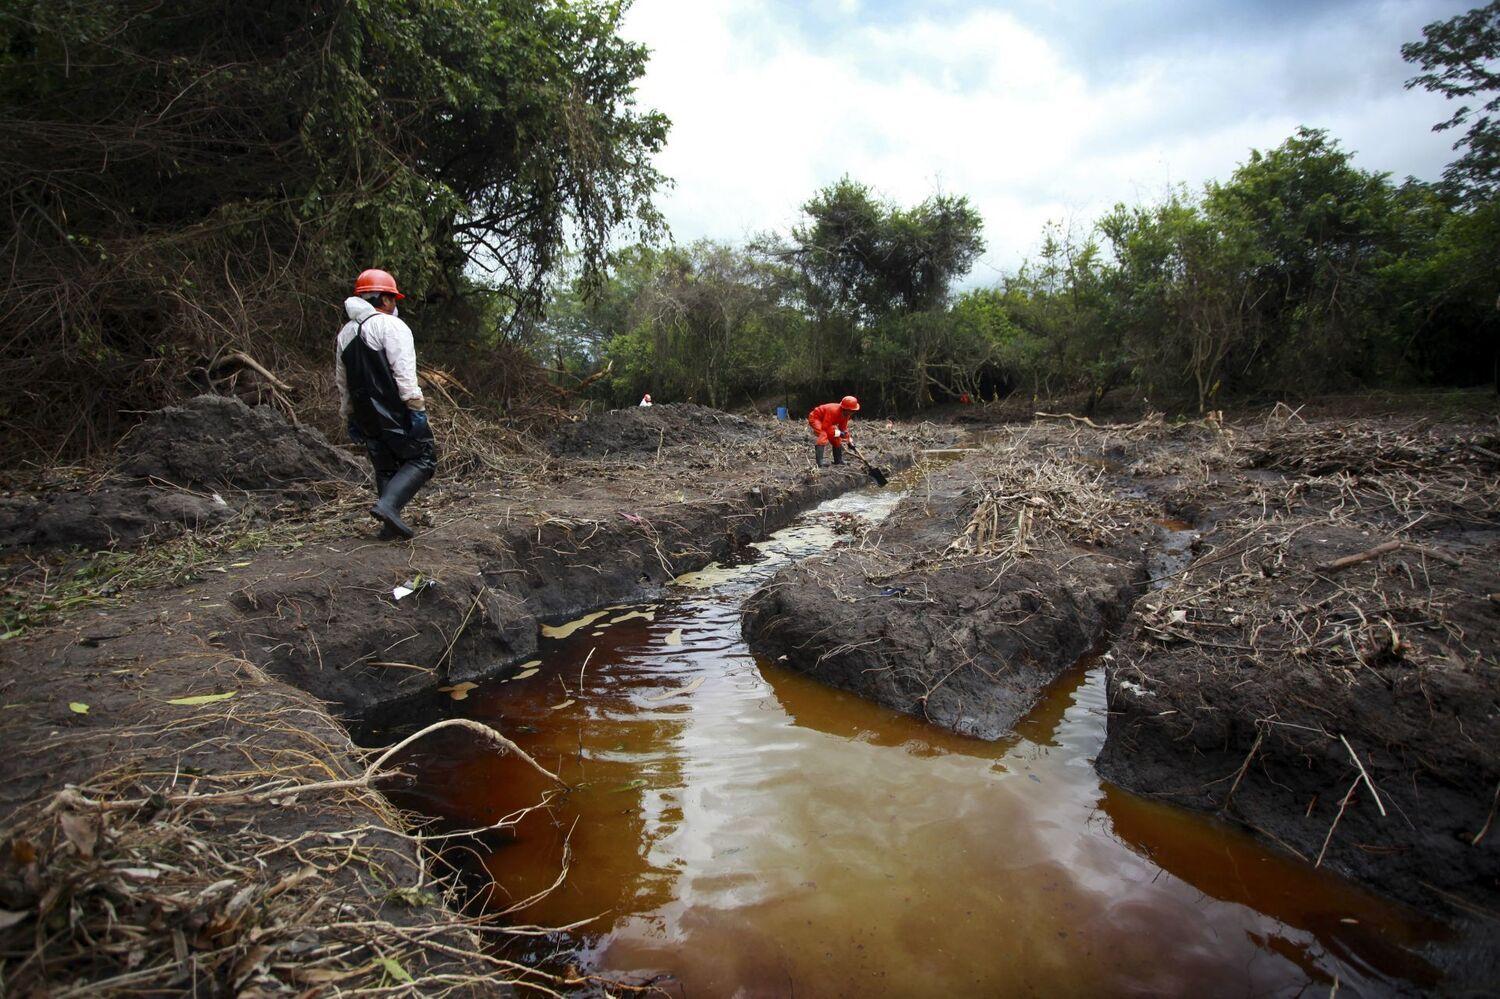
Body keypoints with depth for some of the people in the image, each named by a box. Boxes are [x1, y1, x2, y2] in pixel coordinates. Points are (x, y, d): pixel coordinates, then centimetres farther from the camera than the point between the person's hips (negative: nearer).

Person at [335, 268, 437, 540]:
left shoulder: (345, 333, 18)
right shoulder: (391, 325, -7)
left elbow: (342, 382, 21)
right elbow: (404, 372, -18)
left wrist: (349, 418, 25)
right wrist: (416, 407, -18)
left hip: (366, 414, 8)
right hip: (395, 412, -8)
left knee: (385, 467, 15)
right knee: (422, 457, 0)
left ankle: (391, 524, 14)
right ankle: (388, 505, -17)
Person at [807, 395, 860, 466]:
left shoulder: (846, 414, -10)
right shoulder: (833, 411, -37)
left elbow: (843, 428, 3)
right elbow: (825, 427, -34)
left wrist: (850, 441, -1)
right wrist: (839, 433, -32)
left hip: (827, 422, 9)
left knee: (837, 440, 8)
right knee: (822, 438, -29)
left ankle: (839, 461, 23)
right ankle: (819, 464, -32)